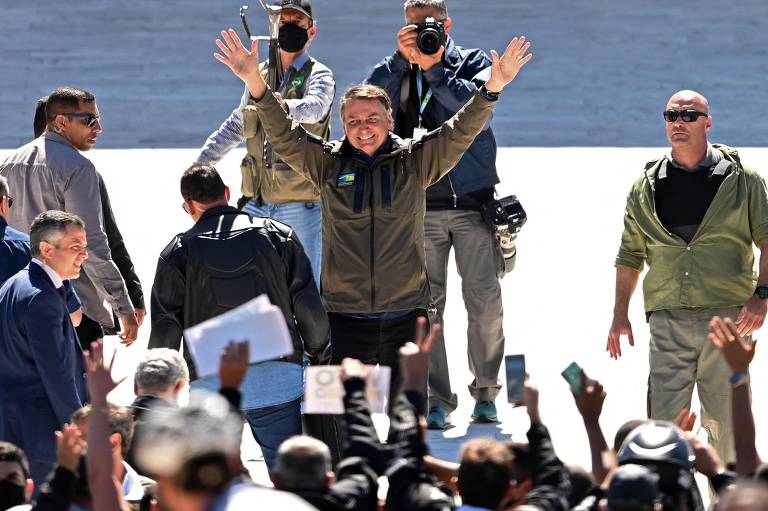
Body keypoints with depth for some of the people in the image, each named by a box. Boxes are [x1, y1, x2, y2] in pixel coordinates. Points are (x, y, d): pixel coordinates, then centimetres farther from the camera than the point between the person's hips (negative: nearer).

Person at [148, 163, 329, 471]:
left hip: (210, 385, 0)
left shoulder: (178, 252, 5)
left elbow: (165, 333, 2)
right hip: (278, 376, 0)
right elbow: (309, 308, 4)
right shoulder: (278, 235, 7)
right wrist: (318, 353, 19)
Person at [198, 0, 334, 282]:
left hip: (300, 206, -5)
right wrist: (198, 166, 23)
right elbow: (235, 126, 28)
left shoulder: (318, 75, -2)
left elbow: (314, 107, -26)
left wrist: (284, 106, -47)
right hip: (256, 204, 5)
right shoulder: (260, 76, 16)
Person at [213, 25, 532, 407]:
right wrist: (254, 82, -19)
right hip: (345, 315, 0)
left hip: (406, 314, 0)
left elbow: (459, 132, -4)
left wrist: (492, 88, -19)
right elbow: (282, 135, -4)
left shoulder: (415, 160, 4)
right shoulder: (327, 162, 4)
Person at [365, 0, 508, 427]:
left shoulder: (472, 62, 6)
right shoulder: (397, 71, 12)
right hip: (420, 207, 2)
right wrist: (402, 59, -14)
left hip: (472, 203, -2)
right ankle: (437, 401, 3)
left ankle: (486, 392, 14)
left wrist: (434, 68, -15)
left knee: (485, 303, -2)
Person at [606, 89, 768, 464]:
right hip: (669, 319, 2)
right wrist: (620, 315, 14)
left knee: (725, 421, 1)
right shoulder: (646, 188, 11)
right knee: (663, 421, -5)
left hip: (728, 316, -2)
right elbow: (630, 254, 18)